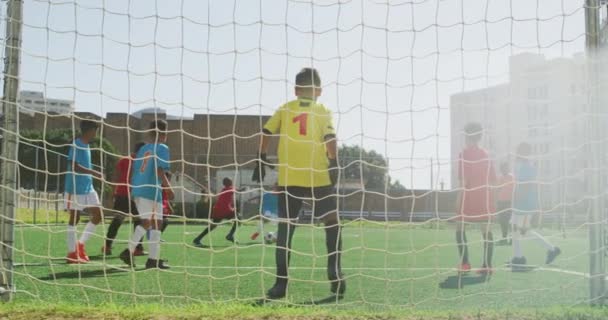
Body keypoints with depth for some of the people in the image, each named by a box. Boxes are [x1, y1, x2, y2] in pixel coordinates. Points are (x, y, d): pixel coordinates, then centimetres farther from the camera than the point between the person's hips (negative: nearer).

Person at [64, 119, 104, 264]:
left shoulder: (86, 145, 13)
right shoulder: (76, 145, -14)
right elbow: (74, 166, -23)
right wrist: (94, 173, -21)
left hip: (88, 188, 8)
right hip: (75, 189, -8)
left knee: (97, 216, 4)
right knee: (74, 219, 0)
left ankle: (81, 244, 17)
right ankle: (72, 253, 10)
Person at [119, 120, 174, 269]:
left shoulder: (143, 149, 15)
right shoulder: (162, 148, -6)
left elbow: (135, 170, 15)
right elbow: (159, 171, -16)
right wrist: (168, 188, -11)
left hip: (138, 189, 7)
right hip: (152, 191, -7)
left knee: (145, 223, 18)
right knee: (155, 224, 0)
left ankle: (129, 251, 10)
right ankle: (153, 259, 0)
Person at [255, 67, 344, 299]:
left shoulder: (284, 109, 11)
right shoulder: (323, 112, 6)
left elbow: (266, 133, 5)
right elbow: (330, 138, -8)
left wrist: (261, 161, 10)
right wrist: (334, 164, -4)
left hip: (288, 178, 1)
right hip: (319, 177, -1)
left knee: (285, 228, 4)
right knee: (331, 222, 13)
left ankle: (281, 282, 0)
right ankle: (335, 274, 8)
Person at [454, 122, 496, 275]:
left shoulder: (464, 154, -6)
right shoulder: (486, 154, 9)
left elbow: (463, 181, -11)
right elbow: (493, 180, 10)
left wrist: (459, 202, -7)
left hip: (469, 199, -4)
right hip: (485, 200, 4)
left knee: (460, 229, 7)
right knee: (486, 232, 4)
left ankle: (465, 263, -1)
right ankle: (487, 265, -1)